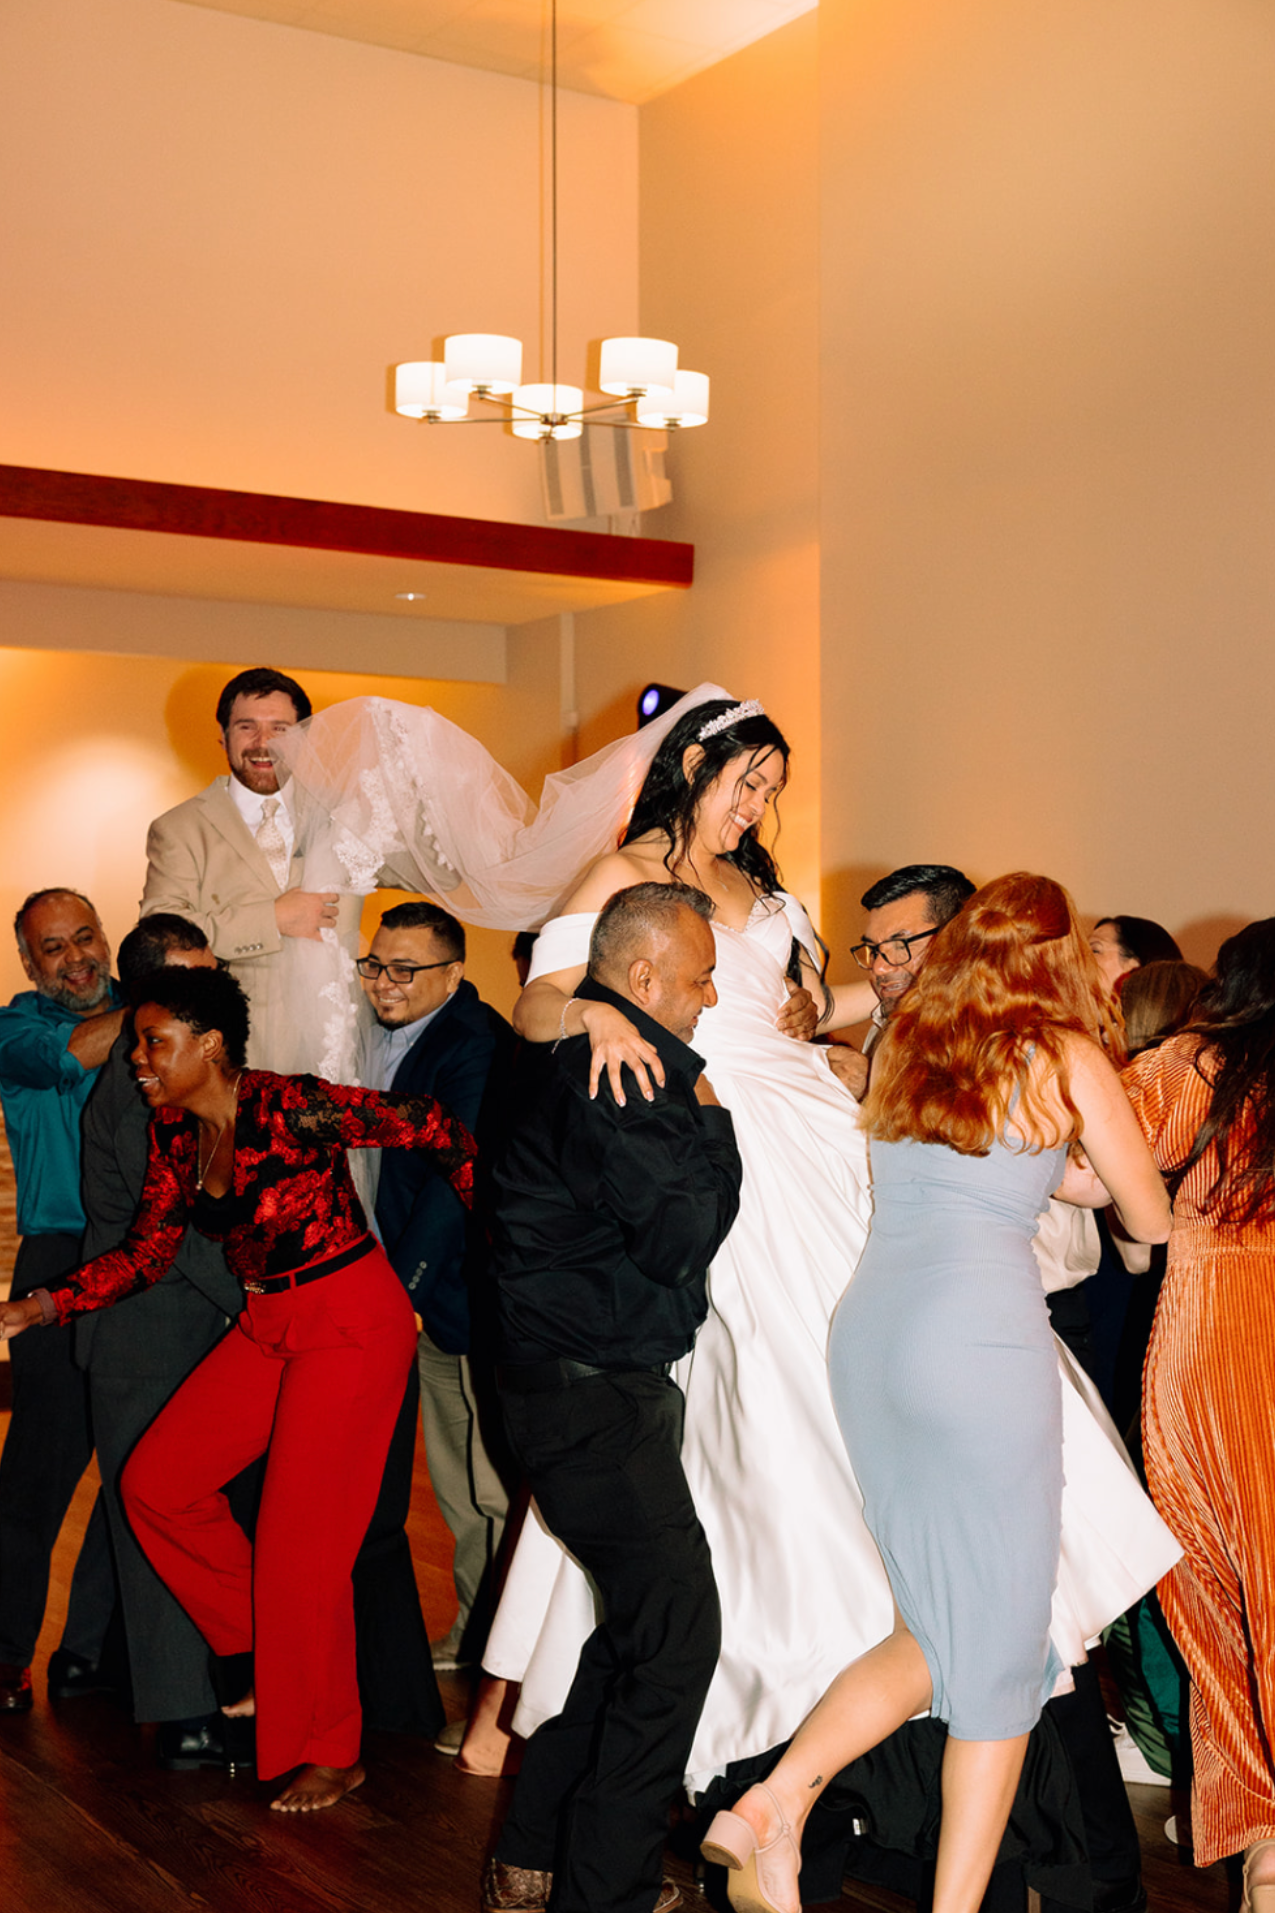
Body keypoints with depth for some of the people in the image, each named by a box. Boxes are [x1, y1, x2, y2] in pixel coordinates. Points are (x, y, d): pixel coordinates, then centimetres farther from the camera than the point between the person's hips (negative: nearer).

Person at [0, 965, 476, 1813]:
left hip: (353, 1321, -8)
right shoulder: (175, 1130, 1)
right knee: (156, 1482, 6)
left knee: (300, 1540, -5)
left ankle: (331, 1753, 13)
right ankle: (270, 1651, 24)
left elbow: (434, 1128, -18)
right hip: (270, 1323, 8)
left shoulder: (294, 1109, -23)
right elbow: (147, 1249, 6)